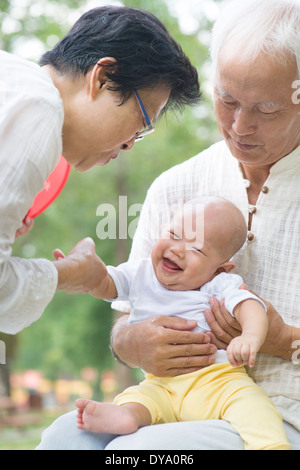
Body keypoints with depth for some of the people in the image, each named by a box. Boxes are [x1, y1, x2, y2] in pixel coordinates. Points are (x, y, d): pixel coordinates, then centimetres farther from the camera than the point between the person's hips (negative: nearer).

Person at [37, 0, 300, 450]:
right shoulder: (175, 188, 10)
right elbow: (124, 327, 13)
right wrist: (137, 344, -11)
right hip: (187, 411, 4)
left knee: (137, 447, -31)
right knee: (66, 435, -26)